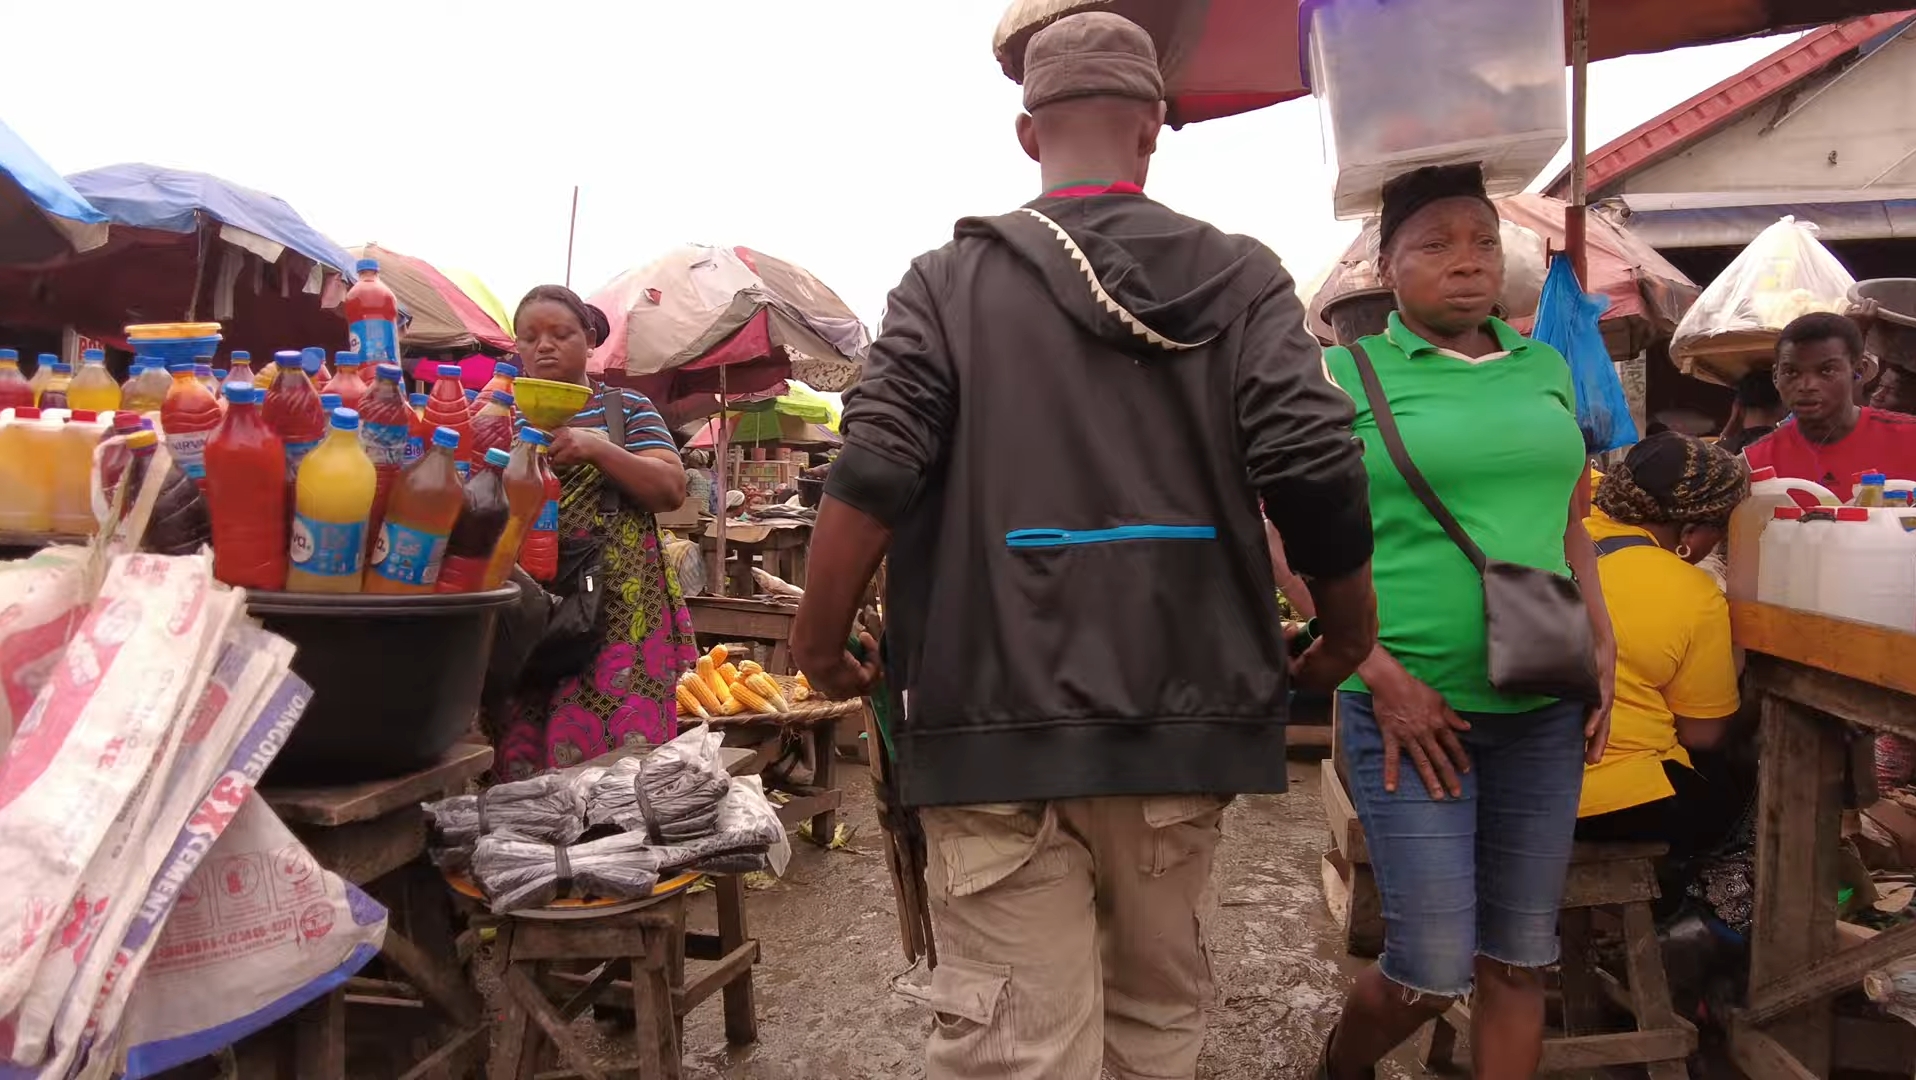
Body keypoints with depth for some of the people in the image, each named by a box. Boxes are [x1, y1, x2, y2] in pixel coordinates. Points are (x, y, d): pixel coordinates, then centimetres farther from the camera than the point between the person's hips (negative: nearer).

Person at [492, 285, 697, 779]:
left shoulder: (625, 408, 9)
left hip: (616, 608, -2)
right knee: (520, 752, 0)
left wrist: (597, 449, -16)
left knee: (614, 752, -9)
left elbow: (671, 489, -2)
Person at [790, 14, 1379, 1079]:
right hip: (1179, 720, 2)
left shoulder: (952, 282, 0)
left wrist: (821, 645, 3)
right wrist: (1346, 635, 9)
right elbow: (1316, 473, -7)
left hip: (1001, 720, -1)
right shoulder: (1242, 278, 3)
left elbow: (872, 479, -10)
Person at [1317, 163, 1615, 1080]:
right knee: (1434, 972, -1)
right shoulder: (1350, 374, -4)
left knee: (1519, 962, 11)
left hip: (1543, 708, 5)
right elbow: (1302, 546, -8)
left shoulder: (1545, 368, 11)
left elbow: (1570, 527, 18)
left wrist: (1602, 648, 7)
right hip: (1411, 703, -4)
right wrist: (1379, 674, -15)